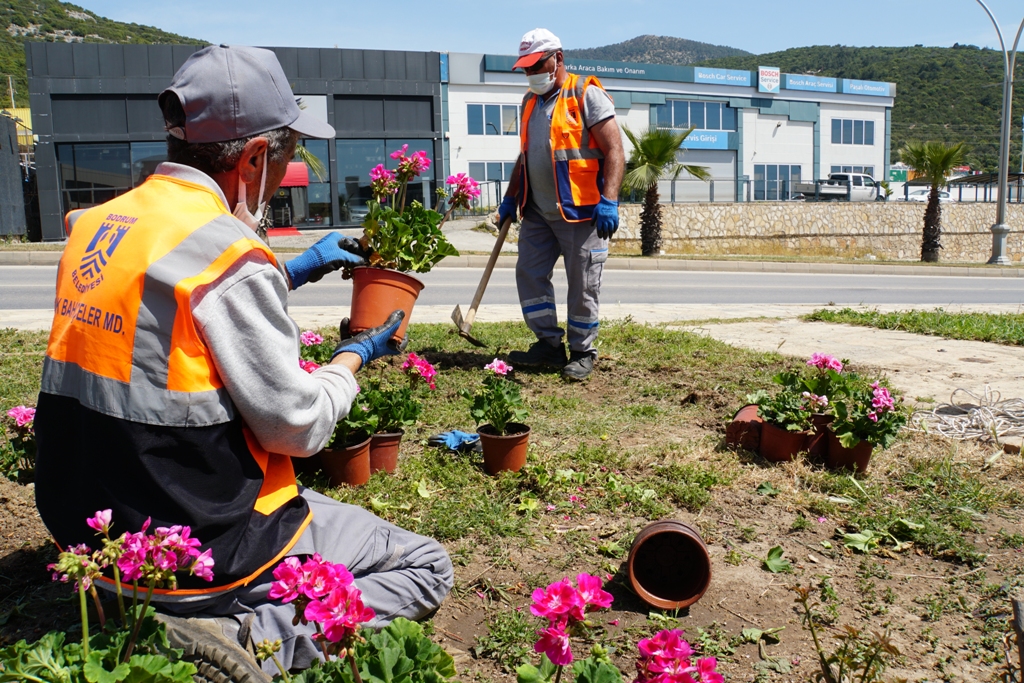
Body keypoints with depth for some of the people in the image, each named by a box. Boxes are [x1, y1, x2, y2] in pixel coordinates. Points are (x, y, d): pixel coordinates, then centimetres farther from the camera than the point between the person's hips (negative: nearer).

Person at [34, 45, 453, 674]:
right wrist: (354, 357, 1)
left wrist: (290, 274, 19)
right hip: (201, 550, -8)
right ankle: (248, 638, -12)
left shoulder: (97, 226, 2)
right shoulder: (227, 252, -23)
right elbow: (299, 427, -18)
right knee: (428, 568, 3)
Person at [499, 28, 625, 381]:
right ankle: (550, 345, 17)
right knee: (529, 274, 5)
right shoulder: (530, 102, 17)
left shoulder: (586, 95, -5)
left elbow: (614, 150, -12)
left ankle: (582, 352, 14)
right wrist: (511, 198, 20)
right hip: (537, 213, 7)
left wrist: (609, 200, -23)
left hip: (580, 212, -7)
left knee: (582, 285, 0)